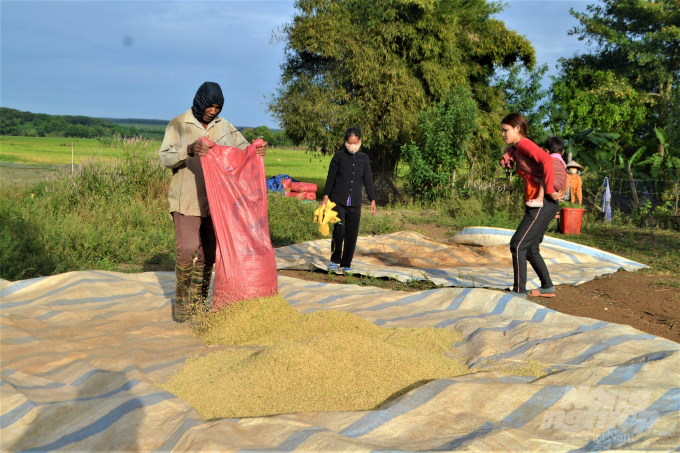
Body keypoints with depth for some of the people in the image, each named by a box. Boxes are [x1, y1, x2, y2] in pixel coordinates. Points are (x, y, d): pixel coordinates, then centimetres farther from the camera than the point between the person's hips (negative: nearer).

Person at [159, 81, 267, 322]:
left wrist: (258, 150, -14)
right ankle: (181, 300, 8)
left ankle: (198, 303, 18)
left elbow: (243, 149, 10)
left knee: (208, 253, 6)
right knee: (187, 250, -13)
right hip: (187, 201, -4)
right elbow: (165, 158, -14)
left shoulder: (224, 126, 10)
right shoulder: (178, 125, -4)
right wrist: (189, 150, -34)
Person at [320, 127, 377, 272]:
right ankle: (335, 260, -1)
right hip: (338, 200, -3)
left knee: (352, 234, 2)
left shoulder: (364, 158, 8)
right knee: (339, 229, -18)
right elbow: (330, 177, 2)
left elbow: (368, 180, 12)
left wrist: (372, 200, 10)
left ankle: (346, 264, 15)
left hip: (355, 203, 3)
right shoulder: (339, 156, 0)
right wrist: (326, 196, -1)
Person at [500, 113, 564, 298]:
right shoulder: (515, 149, 17)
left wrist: (549, 190, -23)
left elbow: (546, 159, -26)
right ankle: (547, 287, 26)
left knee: (518, 244, -8)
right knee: (530, 248, 17)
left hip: (543, 203, -10)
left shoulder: (524, 144, -12)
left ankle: (519, 290, -3)